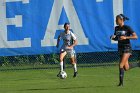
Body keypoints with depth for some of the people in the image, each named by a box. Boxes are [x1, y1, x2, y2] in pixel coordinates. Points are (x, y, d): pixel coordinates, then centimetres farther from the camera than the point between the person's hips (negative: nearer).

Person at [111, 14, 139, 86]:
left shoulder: (127, 28, -11)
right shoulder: (116, 28, 8)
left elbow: (135, 37, -14)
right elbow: (116, 38, 19)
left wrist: (126, 37, -24)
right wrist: (113, 37, -5)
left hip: (127, 48, -7)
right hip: (120, 48, 7)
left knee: (121, 65, -17)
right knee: (126, 68, 8)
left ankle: (121, 82, -10)